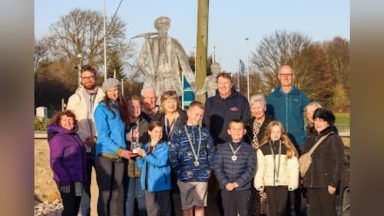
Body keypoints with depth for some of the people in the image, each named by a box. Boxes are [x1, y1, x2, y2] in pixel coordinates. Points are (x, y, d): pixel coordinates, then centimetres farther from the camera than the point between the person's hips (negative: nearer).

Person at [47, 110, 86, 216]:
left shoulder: (75, 136, 13)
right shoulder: (57, 138, -11)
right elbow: (55, 162, -17)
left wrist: (82, 177, 16)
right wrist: (65, 179, -23)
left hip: (77, 180, 8)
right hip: (66, 181, -8)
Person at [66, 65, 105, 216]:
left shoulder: (103, 97, 7)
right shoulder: (75, 99, 9)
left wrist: (97, 137, -12)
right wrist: (85, 139, -11)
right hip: (83, 148, 0)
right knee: (85, 185, 3)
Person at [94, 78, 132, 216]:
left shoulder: (120, 108, 13)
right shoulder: (101, 109, -6)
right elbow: (103, 136, -12)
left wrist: (124, 150, 2)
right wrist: (120, 151, -16)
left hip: (119, 156, 6)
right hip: (105, 155, -6)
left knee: (117, 193, 6)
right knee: (105, 193, -1)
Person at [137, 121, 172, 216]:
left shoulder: (164, 146, -7)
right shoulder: (145, 147, 9)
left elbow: (161, 162, -21)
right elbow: (141, 165, 10)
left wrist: (146, 155, -23)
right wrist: (139, 156, -8)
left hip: (162, 182, -5)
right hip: (149, 183, 5)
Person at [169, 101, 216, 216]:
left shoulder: (205, 133, 8)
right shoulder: (178, 133, -1)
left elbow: (211, 153, 10)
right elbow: (172, 155, -5)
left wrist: (209, 169, 2)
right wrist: (179, 171, -9)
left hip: (202, 176, 2)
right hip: (185, 177, -2)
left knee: (200, 206, 6)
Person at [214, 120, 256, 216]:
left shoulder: (248, 149, 1)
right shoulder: (222, 148, 5)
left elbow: (251, 169, -6)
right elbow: (217, 167, 0)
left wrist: (238, 183, -16)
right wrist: (226, 183, -13)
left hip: (243, 189, -1)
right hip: (226, 189, 1)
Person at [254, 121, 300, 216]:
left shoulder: (288, 149, 1)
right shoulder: (263, 149, 4)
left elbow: (293, 167, -3)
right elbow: (260, 168, 2)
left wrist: (293, 183, -10)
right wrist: (259, 183, -6)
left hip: (283, 183, -1)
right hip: (269, 184, 1)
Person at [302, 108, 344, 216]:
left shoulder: (334, 138, -7)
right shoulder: (311, 137, 15)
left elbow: (339, 163, -11)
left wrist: (333, 183, -15)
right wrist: (304, 179, 15)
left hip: (326, 184, -7)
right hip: (311, 183, 7)